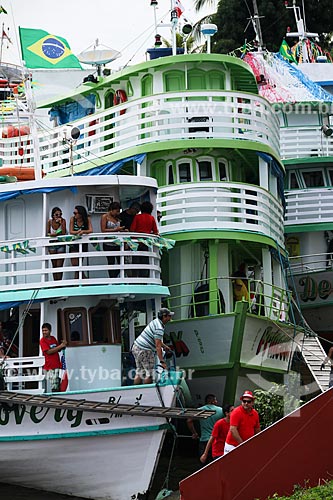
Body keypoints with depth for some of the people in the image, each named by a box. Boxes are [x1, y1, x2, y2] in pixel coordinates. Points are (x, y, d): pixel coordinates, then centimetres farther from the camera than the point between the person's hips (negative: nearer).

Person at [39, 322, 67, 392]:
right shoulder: (42, 341, -6)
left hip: (57, 365, 6)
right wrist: (60, 346, -17)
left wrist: (63, 345, 1)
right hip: (50, 367, -6)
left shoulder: (53, 338, 13)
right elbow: (48, 351, -17)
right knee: (54, 387, -10)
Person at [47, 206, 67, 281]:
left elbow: (64, 233, -17)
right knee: (54, 265, 8)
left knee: (59, 265, -8)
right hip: (52, 245, 2)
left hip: (61, 245, -2)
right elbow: (47, 233, 0)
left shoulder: (63, 221, -10)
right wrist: (51, 234, -21)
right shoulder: (50, 221, -4)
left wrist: (61, 223, -24)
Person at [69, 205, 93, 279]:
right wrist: (78, 232, -28)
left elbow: (90, 230, -15)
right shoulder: (72, 219, -6)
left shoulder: (87, 219, -7)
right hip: (74, 244, 1)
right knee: (74, 263, -8)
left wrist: (83, 231, -33)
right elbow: (71, 232, -9)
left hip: (83, 244, -1)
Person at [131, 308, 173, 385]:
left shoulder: (155, 321, 11)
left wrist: (164, 346, 31)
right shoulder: (159, 328, -19)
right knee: (149, 373, -2)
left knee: (140, 372, 14)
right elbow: (158, 346, -23)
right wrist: (162, 362, -23)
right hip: (144, 351, -10)